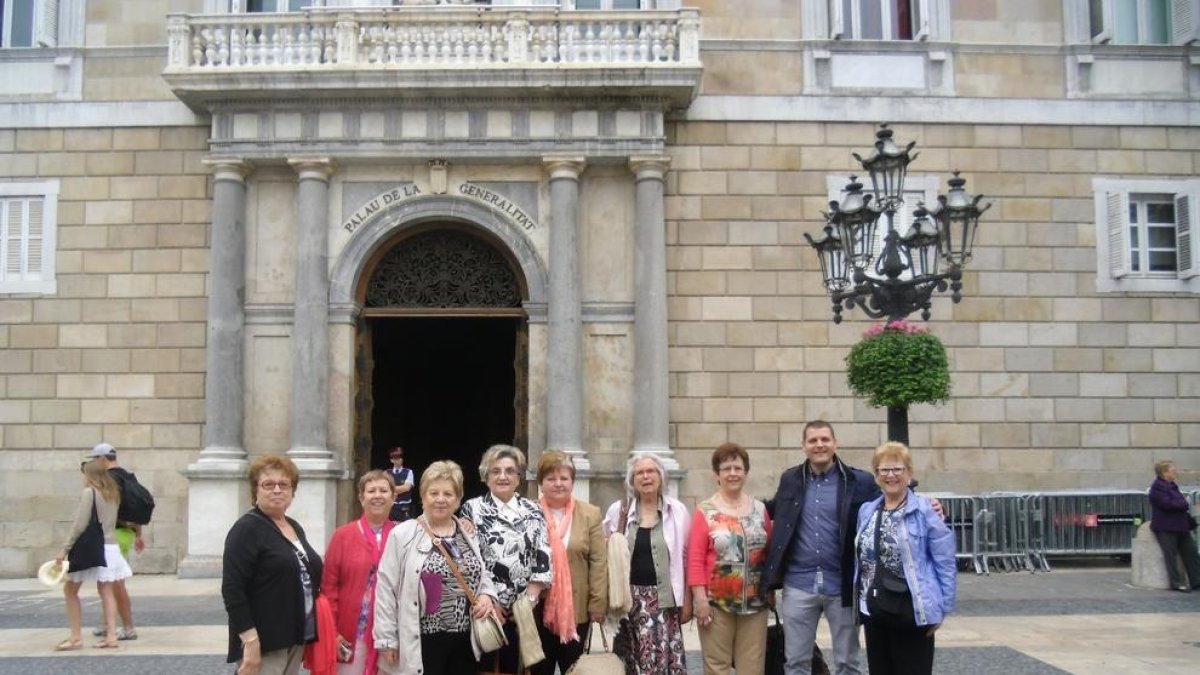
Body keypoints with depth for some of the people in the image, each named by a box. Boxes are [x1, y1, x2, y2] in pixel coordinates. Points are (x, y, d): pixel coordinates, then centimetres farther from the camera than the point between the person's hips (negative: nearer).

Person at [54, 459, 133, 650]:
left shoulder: (89, 492, -11)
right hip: (110, 547, 7)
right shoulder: (113, 493, 11)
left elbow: (80, 525, -14)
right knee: (106, 591, 7)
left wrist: (65, 549, -11)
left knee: (70, 589, 5)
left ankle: (76, 637, 3)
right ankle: (111, 635, 2)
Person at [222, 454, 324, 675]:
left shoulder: (295, 528, 14)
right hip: (264, 644, -8)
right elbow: (232, 590, -18)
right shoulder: (247, 529, -10)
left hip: (295, 639, 8)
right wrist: (250, 640, -24)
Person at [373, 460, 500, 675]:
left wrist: (486, 595, -1)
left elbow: (483, 574, 21)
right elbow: (385, 589, -6)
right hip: (421, 641, -5)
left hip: (465, 640, 5)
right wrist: (387, 639, -9)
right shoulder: (403, 535, -5)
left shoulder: (469, 534, 9)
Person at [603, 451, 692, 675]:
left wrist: (687, 600, 3)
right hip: (628, 597, 1)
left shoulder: (677, 510, 3)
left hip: (664, 598, -1)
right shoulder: (618, 511, 4)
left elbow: (686, 558, 5)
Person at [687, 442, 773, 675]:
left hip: (754, 602, 3)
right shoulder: (705, 511, -4)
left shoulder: (760, 509, 8)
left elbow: (770, 554, 13)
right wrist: (700, 598, -12)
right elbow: (695, 558, -7)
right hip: (716, 603, -3)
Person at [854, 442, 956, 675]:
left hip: (911, 611, -6)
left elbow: (945, 564, -9)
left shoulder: (925, 511, -10)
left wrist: (941, 608, -9)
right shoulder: (866, 511, 8)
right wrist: (860, 601, 12)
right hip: (874, 610, 6)